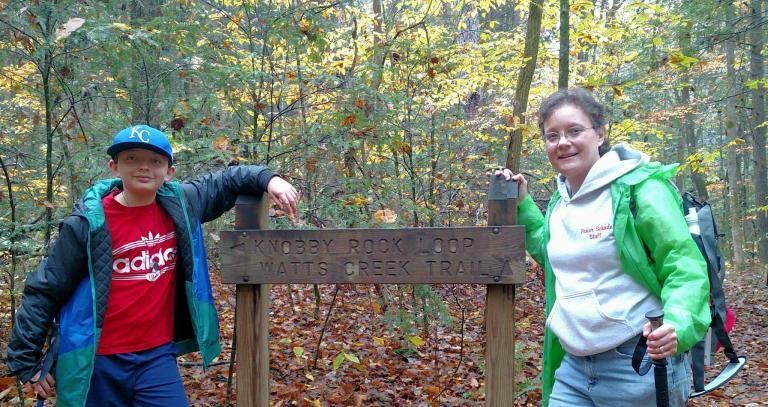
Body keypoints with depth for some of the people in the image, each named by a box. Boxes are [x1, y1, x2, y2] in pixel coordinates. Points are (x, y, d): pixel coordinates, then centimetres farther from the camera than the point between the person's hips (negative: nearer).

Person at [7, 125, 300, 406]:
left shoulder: (180, 206, -2)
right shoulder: (89, 223, -12)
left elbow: (227, 180, 14)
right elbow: (44, 291, -5)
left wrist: (268, 179, -5)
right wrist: (26, 362, -3)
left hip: (156, 357, 3)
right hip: (95, 363, -2)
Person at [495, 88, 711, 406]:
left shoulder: (639, 188, -12)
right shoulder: (560, 201, 9)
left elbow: (685, 267, -14)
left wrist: (678, 325, -32)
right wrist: (521, 204, 16)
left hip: (638, 365, -6)